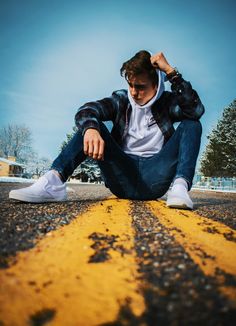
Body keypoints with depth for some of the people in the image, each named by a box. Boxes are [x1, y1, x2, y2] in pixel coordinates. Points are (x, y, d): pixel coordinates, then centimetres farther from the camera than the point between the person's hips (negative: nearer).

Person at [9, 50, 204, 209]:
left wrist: (171, 72, -13)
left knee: (191, 124, -12)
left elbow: (197, 109, -14)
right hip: (122, 178, 1)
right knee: (91, 124, -14)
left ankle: (179, 187, -34)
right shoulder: (121, 100, 7)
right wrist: (90, 128, -34)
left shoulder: (167, 102, 7)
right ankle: (53, 183, -31)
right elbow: (85, 111, -11)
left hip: (154, 178, 0)